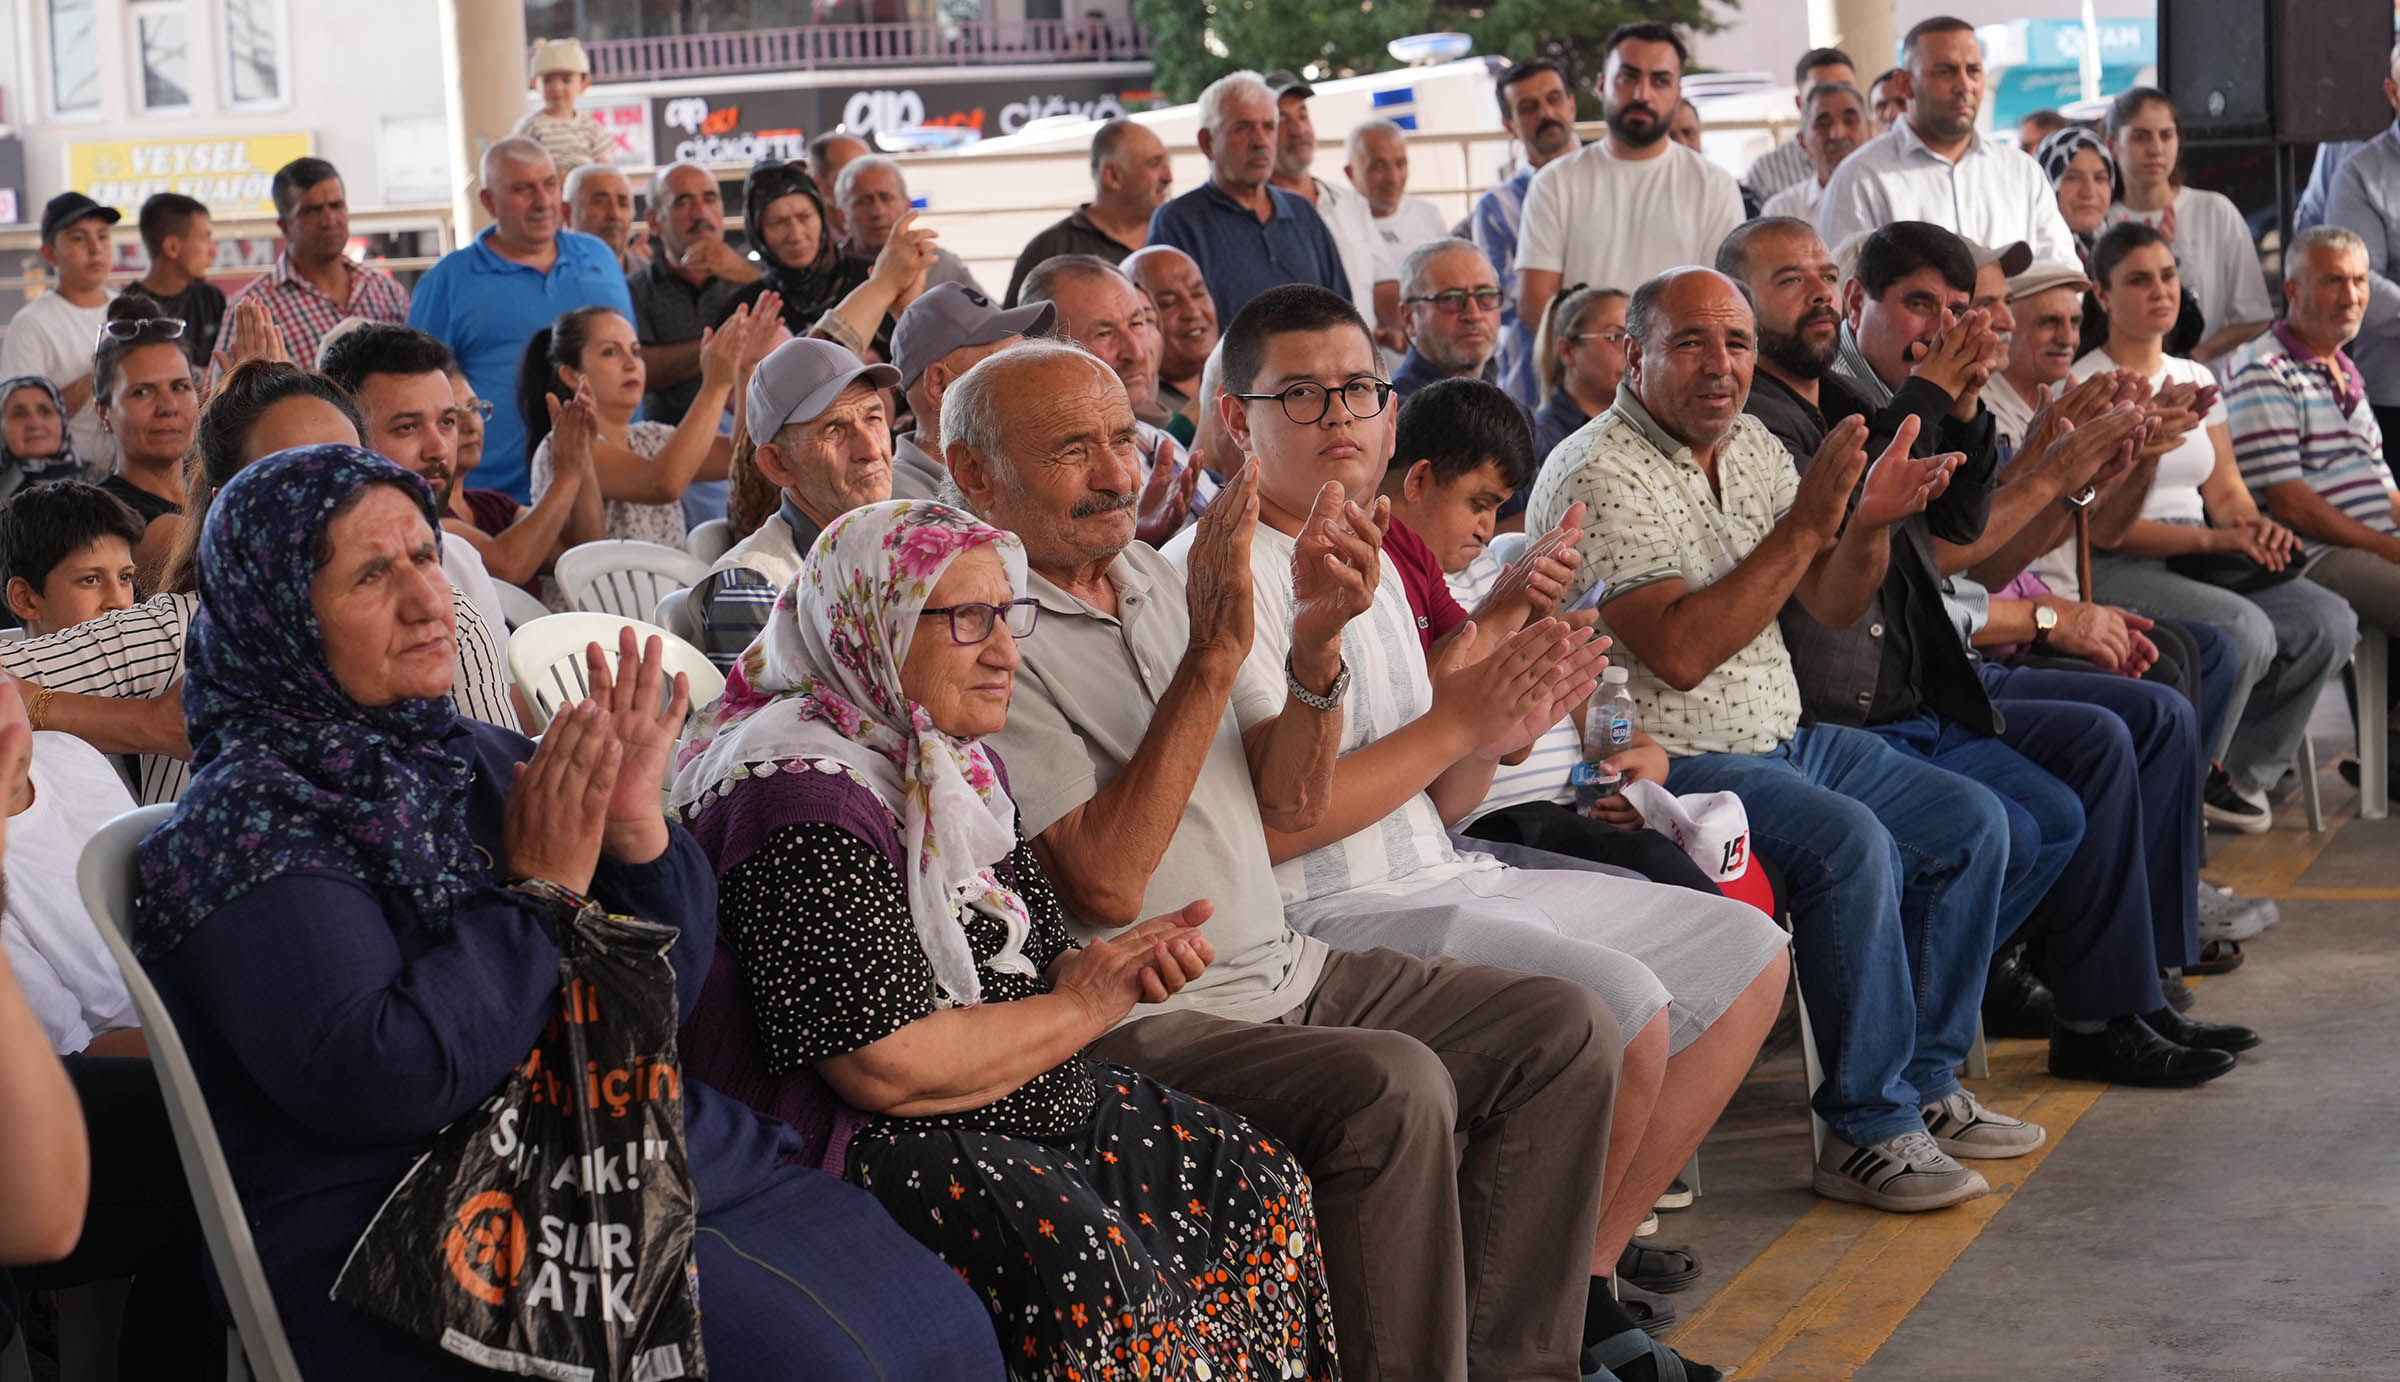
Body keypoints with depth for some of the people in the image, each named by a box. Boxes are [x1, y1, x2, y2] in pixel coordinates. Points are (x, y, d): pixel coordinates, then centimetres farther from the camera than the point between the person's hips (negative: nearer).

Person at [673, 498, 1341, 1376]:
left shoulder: (958, 760, 12)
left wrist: (1127, 963, -6)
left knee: (1263, 1184, 4)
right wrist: (1085, 1004, -12)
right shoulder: (802, 793, -19)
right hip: (887, 1143, -10)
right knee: (1100, 1281, -31)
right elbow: (889, 1066, -25)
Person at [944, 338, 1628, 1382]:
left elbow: (1289, 803, 11)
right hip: (1139, 1014, -8)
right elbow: (1105, 882, -22)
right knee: (1392, 1086, -30)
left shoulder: (1160, 578, 13)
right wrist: (1212, 651, -23)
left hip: (1282, 968, 8)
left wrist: (1317, 647, -8)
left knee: (1568, 1030, -1)